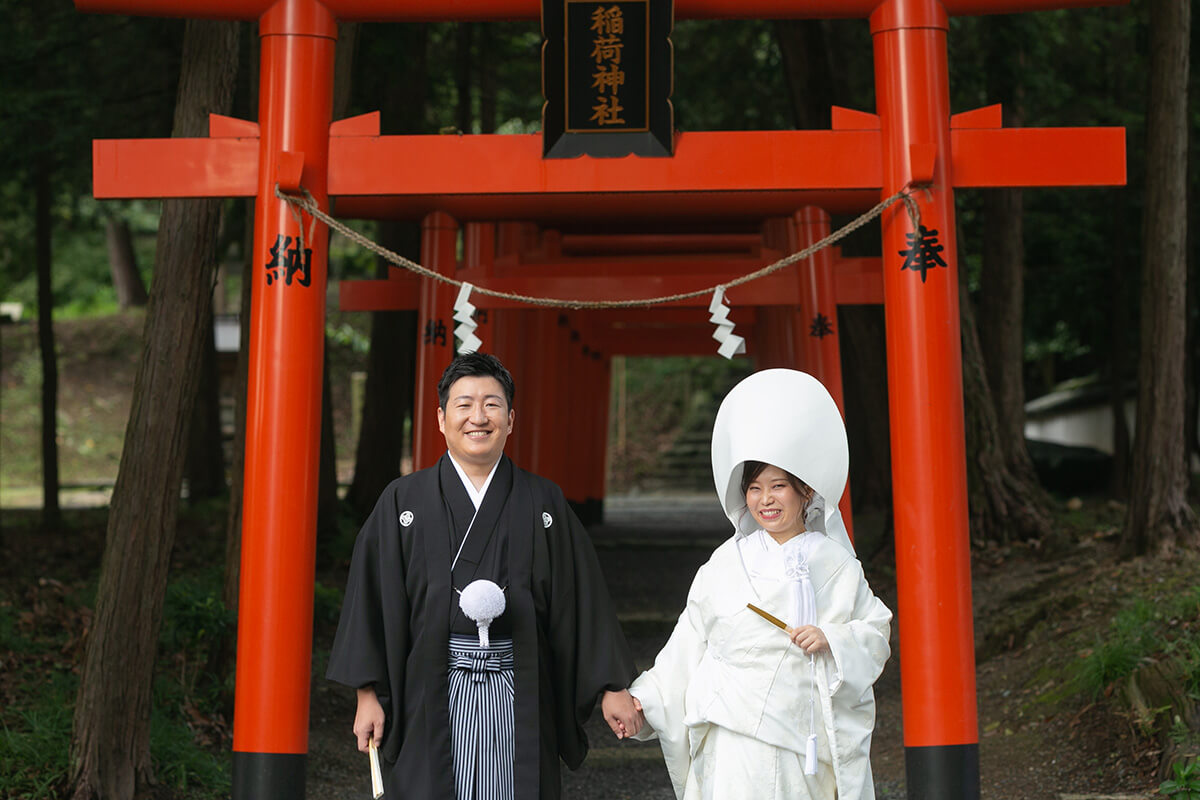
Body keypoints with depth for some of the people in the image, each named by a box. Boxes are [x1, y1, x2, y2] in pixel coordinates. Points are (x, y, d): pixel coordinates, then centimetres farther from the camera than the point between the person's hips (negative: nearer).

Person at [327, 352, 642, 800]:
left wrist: (612, 687, 2)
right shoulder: (403, 501, 4)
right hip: (430, 693, -1)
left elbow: (581, 600, 6)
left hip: (517, 699, 1)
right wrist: (368, 695, -2)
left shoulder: (544, 505, 6)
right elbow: (372, 598, 3)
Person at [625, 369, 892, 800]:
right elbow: (688, 645, 7)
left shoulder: (835, 565, 4)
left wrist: (831, 640, -12)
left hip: (807, 738, 0)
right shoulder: (726, 563, 5)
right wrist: (645, 701, 2)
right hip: (736, 737, 0)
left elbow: (875, 631, 7)